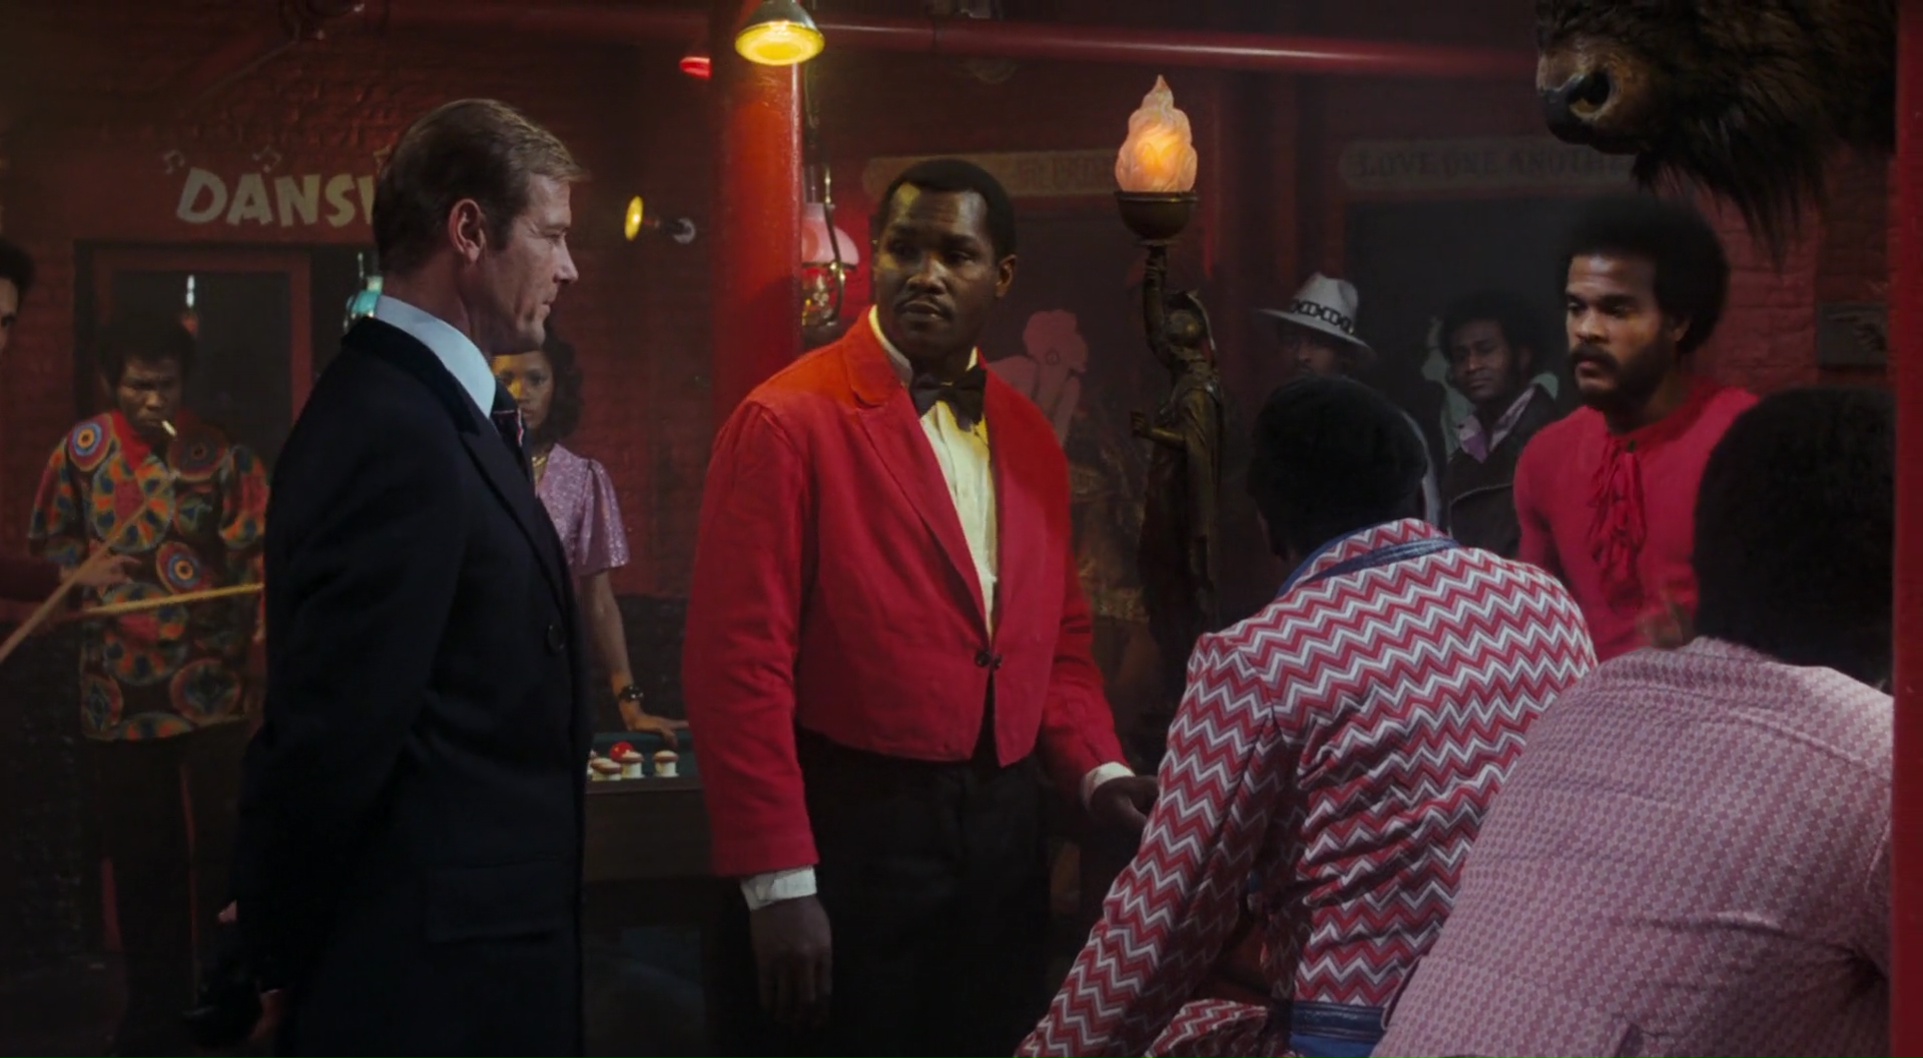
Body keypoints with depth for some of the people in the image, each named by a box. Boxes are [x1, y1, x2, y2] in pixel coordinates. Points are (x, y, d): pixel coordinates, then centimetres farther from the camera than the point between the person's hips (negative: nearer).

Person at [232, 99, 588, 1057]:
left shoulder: (426, 408, 10)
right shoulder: (399, 436, -20)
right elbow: (333, 734, -22)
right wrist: (289, 964, -10)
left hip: (469, 950, 9)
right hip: (435, 976, -9)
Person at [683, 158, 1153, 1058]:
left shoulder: (1029, 439, 11)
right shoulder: (788, 421, -9)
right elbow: (739, 661, -13)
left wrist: (1097, 771, 0)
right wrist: (777, 881, -16)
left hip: (1001, 840, 6)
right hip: (849, 837, -6)